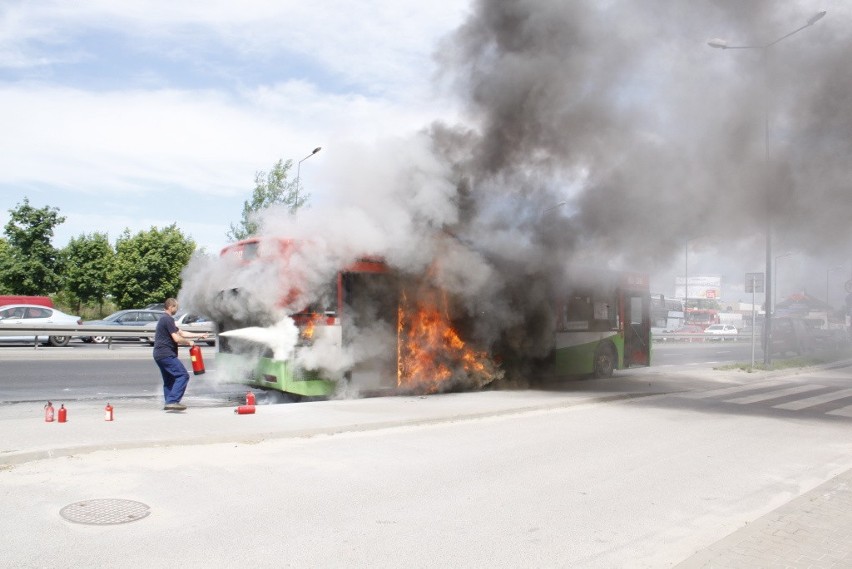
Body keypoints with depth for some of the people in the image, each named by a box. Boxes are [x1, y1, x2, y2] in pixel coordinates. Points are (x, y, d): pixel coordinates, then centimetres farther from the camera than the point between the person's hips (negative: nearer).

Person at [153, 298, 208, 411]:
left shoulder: (164, 319, 21)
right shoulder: (168, 319, -13)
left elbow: (181, 333, 23)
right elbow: (177, 338, -18)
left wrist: (199, 335, 20)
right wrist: (189, 342, -1)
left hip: (159, 354, 11)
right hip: (166, 354, -11)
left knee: (169, 380, 16)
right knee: (183, 375, -13)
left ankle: (169, 403, 18)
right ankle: (172, 401, -20)